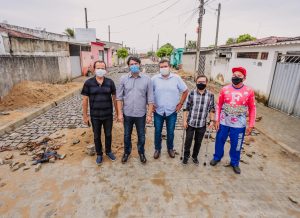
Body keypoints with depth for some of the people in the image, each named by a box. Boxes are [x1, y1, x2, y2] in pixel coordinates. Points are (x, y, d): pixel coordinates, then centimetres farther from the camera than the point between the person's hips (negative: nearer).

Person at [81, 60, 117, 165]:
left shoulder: (110, 82, -5)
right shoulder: (88, 83, -8)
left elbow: (114, 98, 2)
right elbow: (85, 100, -3)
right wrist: (85, 115, -3)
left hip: (108, 115, 1)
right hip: (95, 116, 0)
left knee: (108, 134, 17)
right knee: (97, 136, 15)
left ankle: (108, 151, 41)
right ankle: (99, 154, 37)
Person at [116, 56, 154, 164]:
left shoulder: (147, 79, -7)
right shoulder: (123, 79, -4)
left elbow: (150, 99, -5)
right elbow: (119, 97, -2)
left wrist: (149, 114, -7)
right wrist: (120, 113, -5)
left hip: (141, 114, -1)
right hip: (127, 114, 1)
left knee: (141, 136, 16)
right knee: (127, 135, 18)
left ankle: (141, 153, 41)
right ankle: (126, 152, 42)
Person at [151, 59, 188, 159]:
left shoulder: (176, 78, -5)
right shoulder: (154, 79, -4)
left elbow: (185, 91, 3)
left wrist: (180, 104, 0)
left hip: (172, 111, 0)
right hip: (158, 111, 0)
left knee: (170, 132, 13)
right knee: (157, 131, 11)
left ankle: (170, 148, 36)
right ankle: (157, 149, 32)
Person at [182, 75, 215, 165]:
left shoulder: (210, 95, -5)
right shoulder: (191, 93, -8)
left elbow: (212, 109, 3)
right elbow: (186, 108, -5)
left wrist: (212, 121, -2)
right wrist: (184, 120, -7)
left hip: (202, 124, 1)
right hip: (190, 123, -1)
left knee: (198, 142, 16)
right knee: (188, 140, 10)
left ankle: (195, 156, 39)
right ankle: (186, 156, 34)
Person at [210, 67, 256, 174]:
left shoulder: (249, 91, -8)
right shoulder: (225, 89, -6)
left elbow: (252, 109, -2)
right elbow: (219, 105, 0)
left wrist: (251, 125, -4)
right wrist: (217, 120, -3)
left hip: (239, 125, -1)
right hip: (223, 122, 1)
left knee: (236, 145, 12)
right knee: (220, 141, 16)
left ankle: (235, 163, 36)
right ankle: (217, 157, 40)